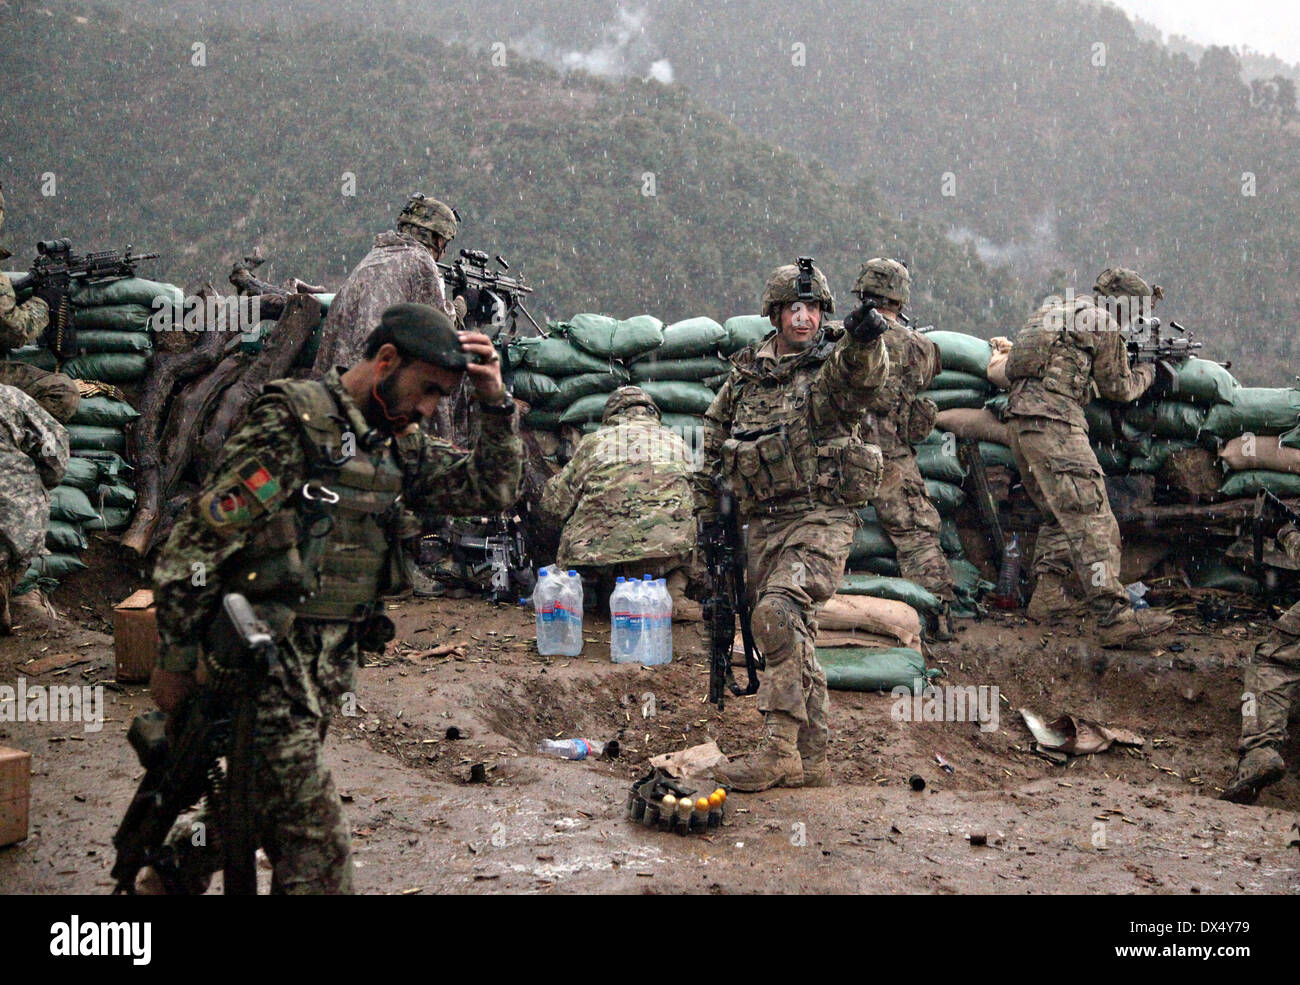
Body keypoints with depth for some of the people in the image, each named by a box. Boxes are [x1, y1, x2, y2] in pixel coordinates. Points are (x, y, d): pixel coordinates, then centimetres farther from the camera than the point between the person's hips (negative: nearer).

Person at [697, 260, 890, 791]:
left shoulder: (832, 365, -5)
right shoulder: (746, 374, 10)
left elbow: (862, 378, -30)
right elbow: (715, 434, 21)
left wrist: (864, 341, -52)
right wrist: (708, 510, 19)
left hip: (819, 520, -6)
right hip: (764, 525, 6)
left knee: (778, 613, -26)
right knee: (794, 637, 10)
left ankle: (778, 749, -22)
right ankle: (812, 758, 19)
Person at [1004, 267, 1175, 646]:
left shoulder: (1056, 309, 22)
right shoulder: (1103, 323, -1)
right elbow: (1118, 388, 6)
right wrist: (1146, 373, 27)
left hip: (1019, 417, 9)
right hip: (1053, 420, -9)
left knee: (1059, 515, 20)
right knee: (1090, 518, -12)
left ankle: (1049, 595, 18)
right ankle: (1114, 616, -17)